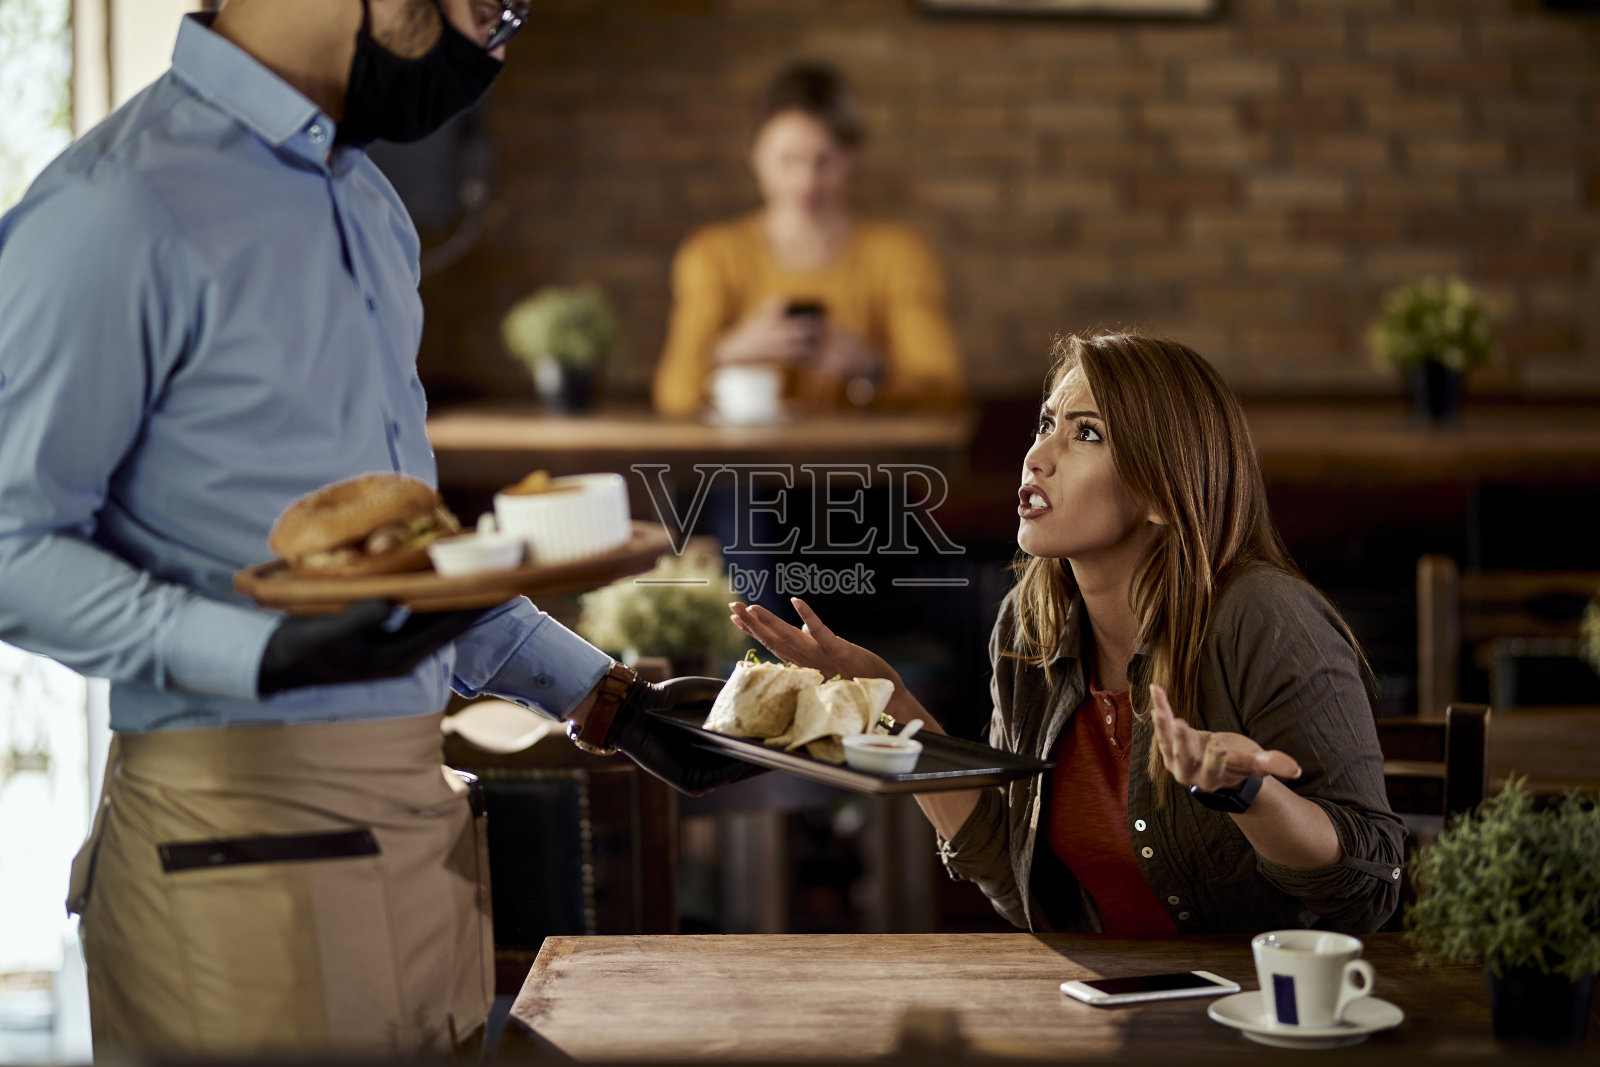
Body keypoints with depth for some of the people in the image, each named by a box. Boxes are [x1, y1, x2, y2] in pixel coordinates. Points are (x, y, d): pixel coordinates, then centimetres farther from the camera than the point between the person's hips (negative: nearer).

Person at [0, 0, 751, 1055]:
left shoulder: (370, 205, 16)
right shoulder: (116, 208, -13)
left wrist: (599, 691, 19)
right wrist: (268, 655, -27)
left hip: (417, 805, 8)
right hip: (245, 834, -8)